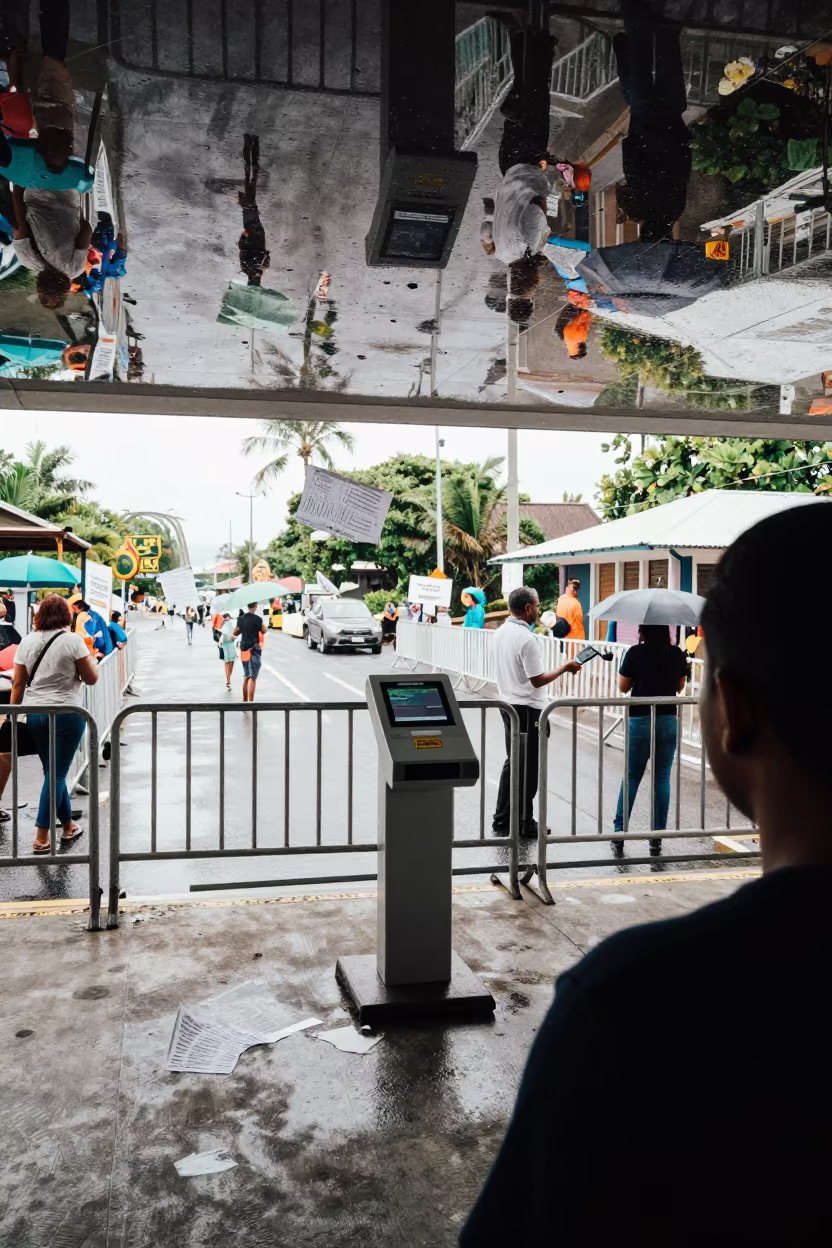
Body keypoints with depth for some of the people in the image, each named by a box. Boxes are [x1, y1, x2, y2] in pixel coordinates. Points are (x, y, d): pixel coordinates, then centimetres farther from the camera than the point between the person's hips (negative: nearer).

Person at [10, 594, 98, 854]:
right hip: (67, 714, -5)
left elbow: (18, 683, 4)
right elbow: (91, 678, -6)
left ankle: (69, 827, 28)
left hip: (35, 714, 5)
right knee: (57, 774, 1)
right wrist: (90, 659, 12)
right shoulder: (73, 640, -9)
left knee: (53, 772, 16)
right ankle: (41, 838, 1)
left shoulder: (27, 641, 4)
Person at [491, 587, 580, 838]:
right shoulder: (527, 638, -21)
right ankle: (524, 823, 14)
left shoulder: (500, 632, 5)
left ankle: (502, 821, 20)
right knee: (528, 768, 4)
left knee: (512, 763, 16)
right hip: (528, 708, -8)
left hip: (508, 703, 8)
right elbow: (538, 680, -19)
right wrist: (565, 668, -9)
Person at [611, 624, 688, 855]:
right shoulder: (677, 654, -1)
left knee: (631, 777, 7)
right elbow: (680, 686, 11)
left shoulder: (635, 653, -9)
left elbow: (623, 687, -2)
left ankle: (619, 834, 7)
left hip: (640, 720, -2)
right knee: (662, 778, 8)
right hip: (668, 721, 2)